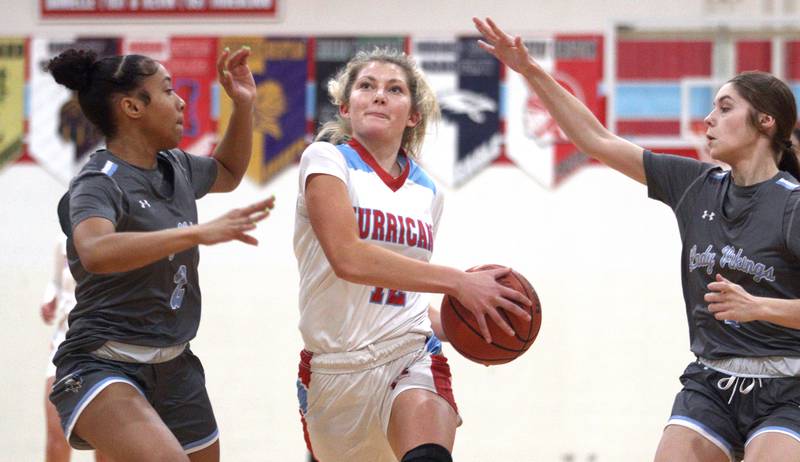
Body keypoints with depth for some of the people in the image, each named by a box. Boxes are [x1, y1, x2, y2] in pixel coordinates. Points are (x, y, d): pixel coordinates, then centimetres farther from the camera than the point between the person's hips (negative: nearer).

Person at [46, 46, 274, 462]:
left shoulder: (175, 167, 8)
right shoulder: (98, 184, -16)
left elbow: (227, 173, 32)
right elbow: (96, 252, -38)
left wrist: (244, 105, 16)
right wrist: (198, 232, -44)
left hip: (174, 366, 8)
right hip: (104, 366, -8)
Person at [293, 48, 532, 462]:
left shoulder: (427, 191, 12)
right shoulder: (326, 159, -4)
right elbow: (347, 257, -21)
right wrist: (457, 281, -25)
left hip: (411, 360, 2)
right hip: (333, 368, -1)